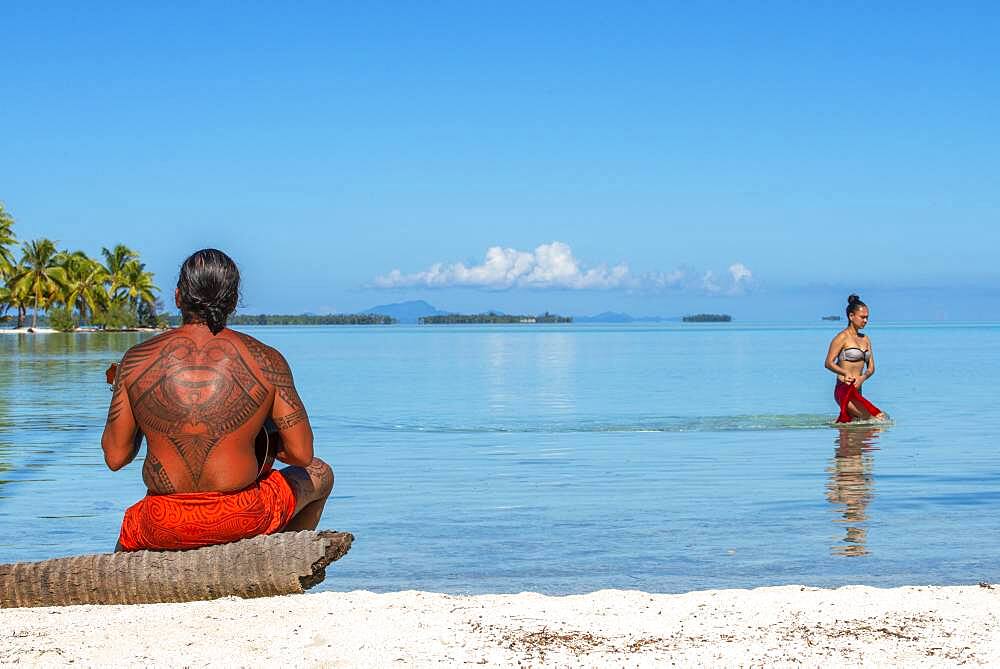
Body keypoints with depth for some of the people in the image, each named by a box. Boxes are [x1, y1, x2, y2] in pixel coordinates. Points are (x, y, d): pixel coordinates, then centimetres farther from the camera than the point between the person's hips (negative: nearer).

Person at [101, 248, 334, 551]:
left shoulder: (136, 361, -5)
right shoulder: (267, 361, -7)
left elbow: (115, 457, -1)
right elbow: (302, 454, -5)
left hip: (167, 530, 1)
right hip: (245, 520, -1)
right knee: (319, 475, 31)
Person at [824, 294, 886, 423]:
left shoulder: (865, 339, 16)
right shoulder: (842, 337, -5)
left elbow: (871, 367, 13)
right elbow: (829, 363, -11)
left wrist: (862, 378, -9)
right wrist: (846, 373, -27)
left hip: (857, 392, 8)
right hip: (844, 390, -8)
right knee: (879, 418, -19)